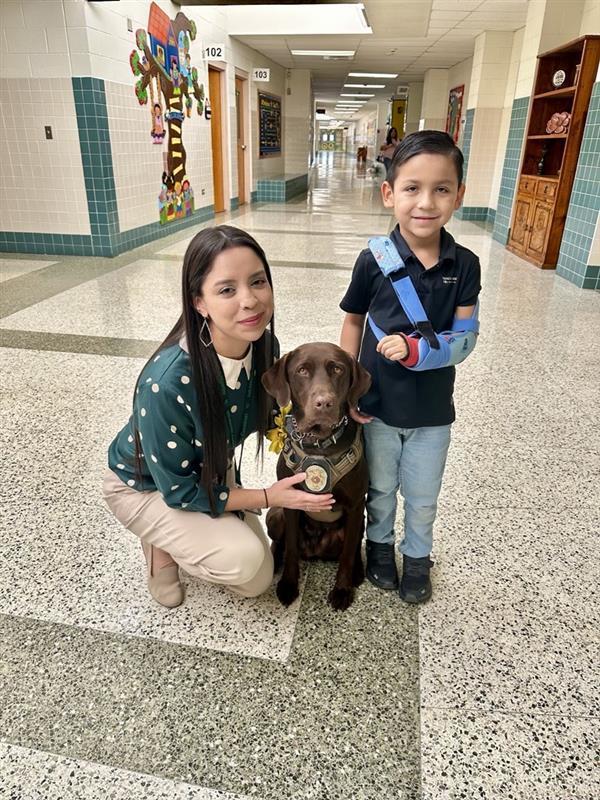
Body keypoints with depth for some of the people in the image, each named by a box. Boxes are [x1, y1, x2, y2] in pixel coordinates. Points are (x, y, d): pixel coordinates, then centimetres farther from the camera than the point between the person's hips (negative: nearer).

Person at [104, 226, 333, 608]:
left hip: (211, 470, 6)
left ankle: (174, 533, 28)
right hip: (146, 486, -5)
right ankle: (161, 542, 4)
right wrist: (269, 497, -22)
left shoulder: (263, 344, -21)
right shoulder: (167, 383, -40)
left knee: (258, 580, 9)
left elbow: (264, 413, 0)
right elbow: (180, 491, -26)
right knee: (243, 560, -25)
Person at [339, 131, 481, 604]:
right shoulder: (374, 260, -12)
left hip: (432, 408, 1)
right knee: (379, 486, 21)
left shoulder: (465, 266, -9)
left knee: (423, 496, 18)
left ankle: (417, 555, 44)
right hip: (378, 403, -1)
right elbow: (353, 323, -2)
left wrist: (415, 348, -27)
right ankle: (380, 543, 47)